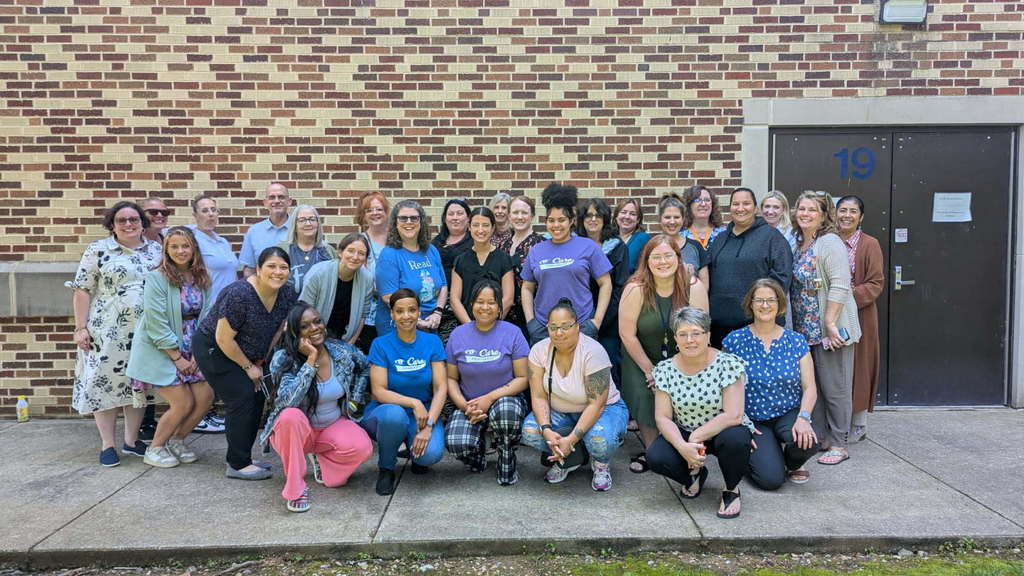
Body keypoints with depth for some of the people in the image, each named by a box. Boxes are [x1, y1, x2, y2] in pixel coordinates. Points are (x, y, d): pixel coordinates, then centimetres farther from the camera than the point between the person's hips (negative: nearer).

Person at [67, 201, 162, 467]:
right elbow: (82, 291, -2)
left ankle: (132, 440, 23)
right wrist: (80, 327, -8)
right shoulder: (97, 251, -1)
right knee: (105, 383, 2)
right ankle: (107, 444, 13)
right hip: (107, 331, -3)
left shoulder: (156, 250, 8)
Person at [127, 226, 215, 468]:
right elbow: (156, 324, -17)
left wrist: (197, 353, -6)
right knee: (183, 403, -8)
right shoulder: (157, 278, -14)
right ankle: (154, 449, 15)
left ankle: (176, 441, 23)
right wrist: (177, 358, -15)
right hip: (160, 350, -6)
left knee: (205, 397, -1)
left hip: (190, 351, 6)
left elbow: (205, 316, 3)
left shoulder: (201, 278, 2)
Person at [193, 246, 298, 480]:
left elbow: (278, 329, 5)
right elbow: (223, 338, -26)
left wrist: (262, 360, 1)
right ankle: (237, 465, -3)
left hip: (245, 353, 8)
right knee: (242, 399, -13)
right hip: (213, 349, -8)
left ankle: (242, 459, 16)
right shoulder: (240, 295, -31)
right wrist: (248, 367, -15)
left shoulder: (287, 294, -9)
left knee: (258, 398, 4)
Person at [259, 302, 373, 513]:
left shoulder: (343, 351, -9)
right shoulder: (285, 359, -19)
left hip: (334, 426, 3)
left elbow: (365, 368, 13)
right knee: (291, 416, -38)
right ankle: (295, 488, -22)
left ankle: (322, 461, 9)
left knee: (363, 448, -27)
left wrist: (354, 399, 2)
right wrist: (311, 360, -34)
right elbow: (288, 401, -35)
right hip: (295, 429, -3)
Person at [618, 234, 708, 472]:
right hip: (641, 357, 0)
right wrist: (649, 371, -10)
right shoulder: (636, 289, -19)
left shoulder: (694, 287, -15)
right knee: (644, 397, -19)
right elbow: (627, 334, -15)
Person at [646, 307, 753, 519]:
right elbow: (662, 417, -8)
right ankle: (695, 475, 12)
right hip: (683, 434, 3)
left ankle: (731, 489, -2)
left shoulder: (728, 364, -16)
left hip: (723, 432, -2)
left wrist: (696, 438, -23)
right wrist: (682, 446, -25)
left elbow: (733, 415, -22)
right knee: (655, 457, -25)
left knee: (735, 439, -37)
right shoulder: (664, 370, -7)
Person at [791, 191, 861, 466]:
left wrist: (831, 323, -22)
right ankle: (820, 436, 25)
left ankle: (839, 444, 10)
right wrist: (798, 326, 13)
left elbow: (840, 286, -19)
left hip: (830, 329, -8)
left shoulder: (830, 243, -12)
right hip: (807, 330, 8)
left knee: (835, 388, 0)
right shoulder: (799, 245, 13)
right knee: (812, 385, 14)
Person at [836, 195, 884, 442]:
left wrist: (851, 295, -21)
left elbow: (876, 284, -8)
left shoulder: (870, 244, -4)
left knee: (857, 367, 4)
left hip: (859, 316, -4)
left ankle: (858, 425, 17)